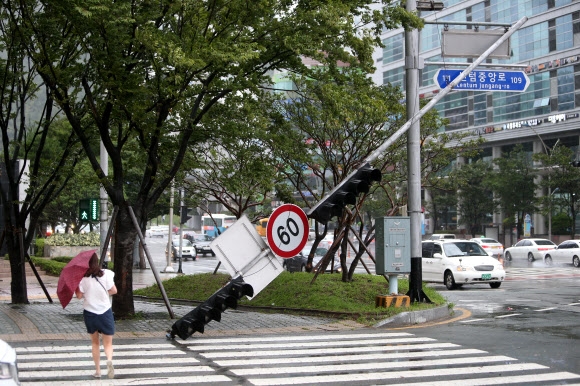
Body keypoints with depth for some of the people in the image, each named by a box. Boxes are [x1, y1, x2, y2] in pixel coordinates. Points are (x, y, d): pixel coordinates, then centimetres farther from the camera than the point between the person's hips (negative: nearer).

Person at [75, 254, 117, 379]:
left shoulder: (83, 277, -9)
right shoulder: (105, 274, -7)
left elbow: (79, 295, -8)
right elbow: (113, 290, -4)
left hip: (90, 313, 1)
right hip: (105, 312, 0)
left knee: (95, 343, 17)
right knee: (108, 343, 5)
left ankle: (98, 370, 16)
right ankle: (109, 360, -25)